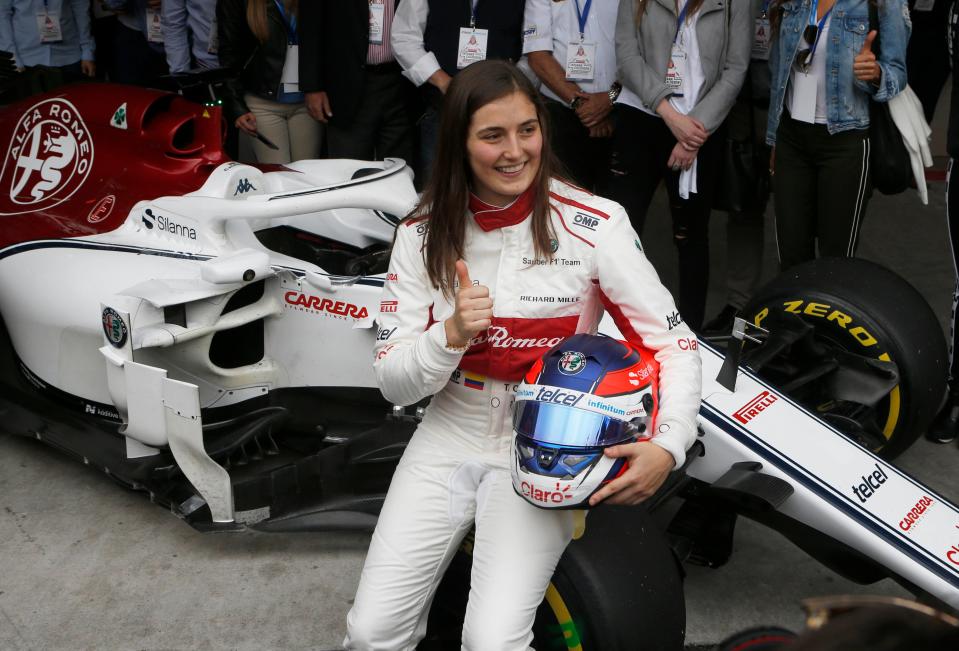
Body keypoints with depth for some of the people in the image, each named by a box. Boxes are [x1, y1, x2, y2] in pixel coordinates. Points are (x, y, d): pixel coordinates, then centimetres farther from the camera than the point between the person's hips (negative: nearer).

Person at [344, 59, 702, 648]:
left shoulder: (596, 224, -10)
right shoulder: (422, 234, -2)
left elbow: (675, 344, -8)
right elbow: (394, 383, -3)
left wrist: (668, 445, -25)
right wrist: (452, 334, -24)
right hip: (449, 439, 3)